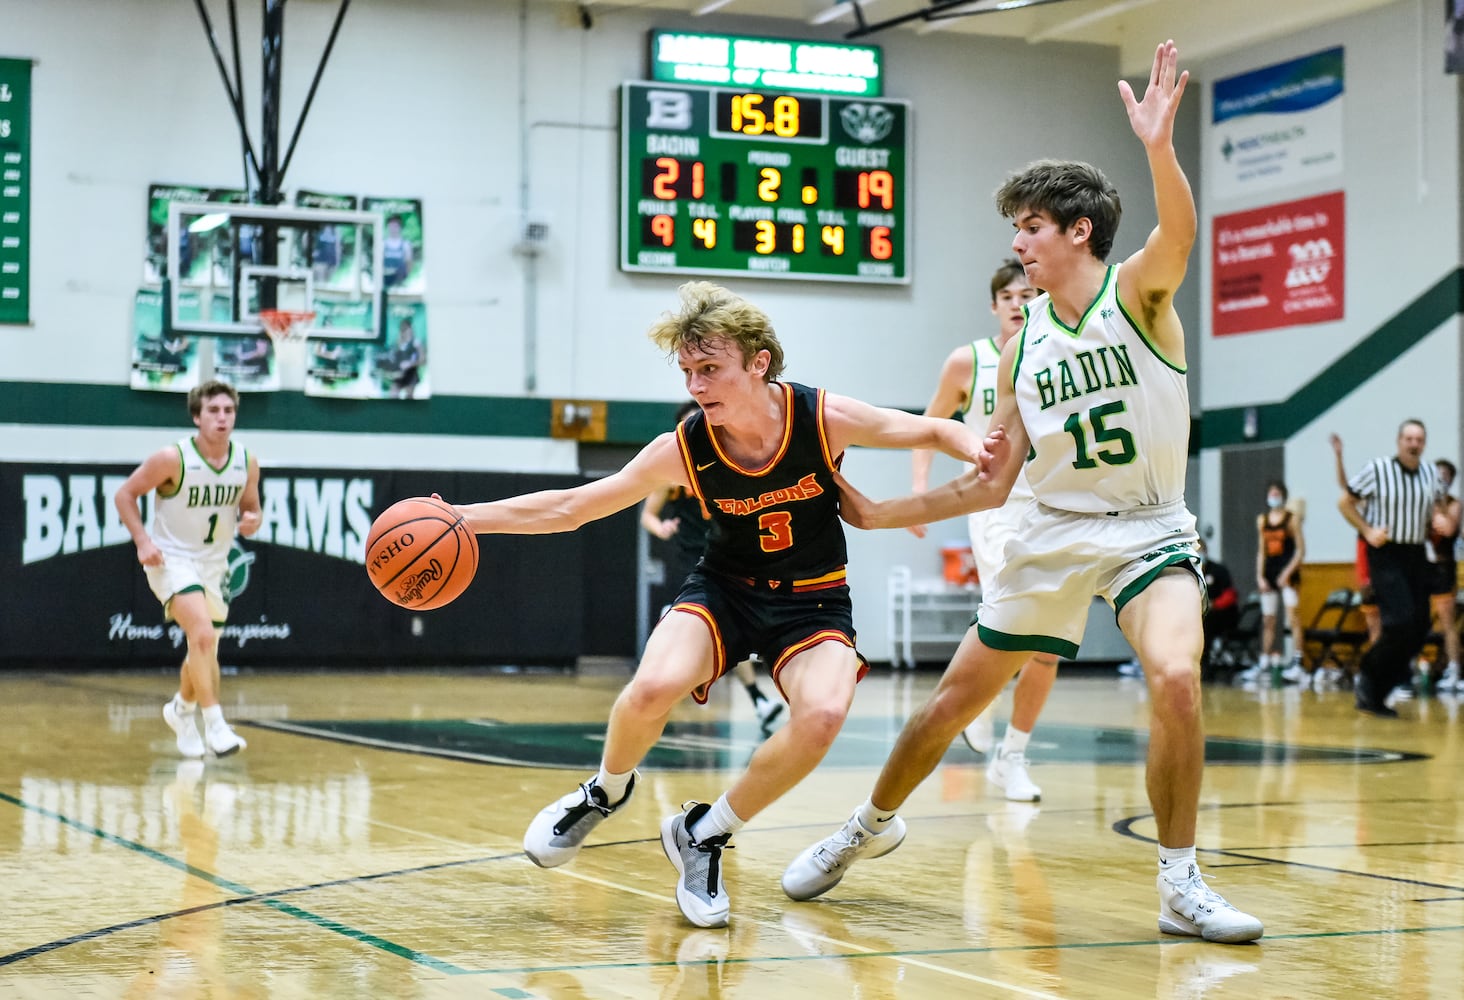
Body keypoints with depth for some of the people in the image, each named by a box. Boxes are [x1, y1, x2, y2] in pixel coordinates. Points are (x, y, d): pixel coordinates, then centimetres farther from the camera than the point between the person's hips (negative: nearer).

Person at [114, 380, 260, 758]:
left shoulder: (247, 463, -6)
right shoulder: (172, 458, -19)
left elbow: (251, 508, 9)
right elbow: (125, 494, -10)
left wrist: (251, 521, -15)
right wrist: (142, 540, -20)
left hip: (213, 564, 6)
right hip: (171, 559, -6)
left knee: (204, 648, 19)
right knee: (203, 634, -27)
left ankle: (181, 710, 46)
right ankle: (214, 726, -22)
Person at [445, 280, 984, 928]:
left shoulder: (826, 419, -19)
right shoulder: (683, 449, -16)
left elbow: (936, 431, -6)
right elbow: (571, 508, -9)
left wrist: (981, 453, -28)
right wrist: (464, 517, -15)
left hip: (812, 600, 0)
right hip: (725, 588, 0)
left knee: (822, 715, -31)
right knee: (654, 687, -31)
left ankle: (704, 835, -7)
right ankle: (607, 791, 5)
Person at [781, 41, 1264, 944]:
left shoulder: (1137, 292, -9)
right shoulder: (1023, 344, 5)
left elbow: (1179, 233, -34)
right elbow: (992, 484, 9)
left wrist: (1159, 148, -54)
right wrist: (880, 515, 5)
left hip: (1151, 531, -4)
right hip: (1054, 533, 4)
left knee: (1177, 676, -29)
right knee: (957, 696, 8)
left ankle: (1182, 885, -13)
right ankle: (872, 826, 34)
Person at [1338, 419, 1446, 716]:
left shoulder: (1431, 474, 7)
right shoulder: (1377, 470, -7)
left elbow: (1438, 505, 24)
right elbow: (1344, 502, 0)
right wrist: (1367, 530, -11)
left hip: (1416, 556, 6)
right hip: (1385, 555, -6)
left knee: (1419, 629, 3)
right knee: (1402, 622, -21)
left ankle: (1373, 696, 13)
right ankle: (1368, 674, 1)